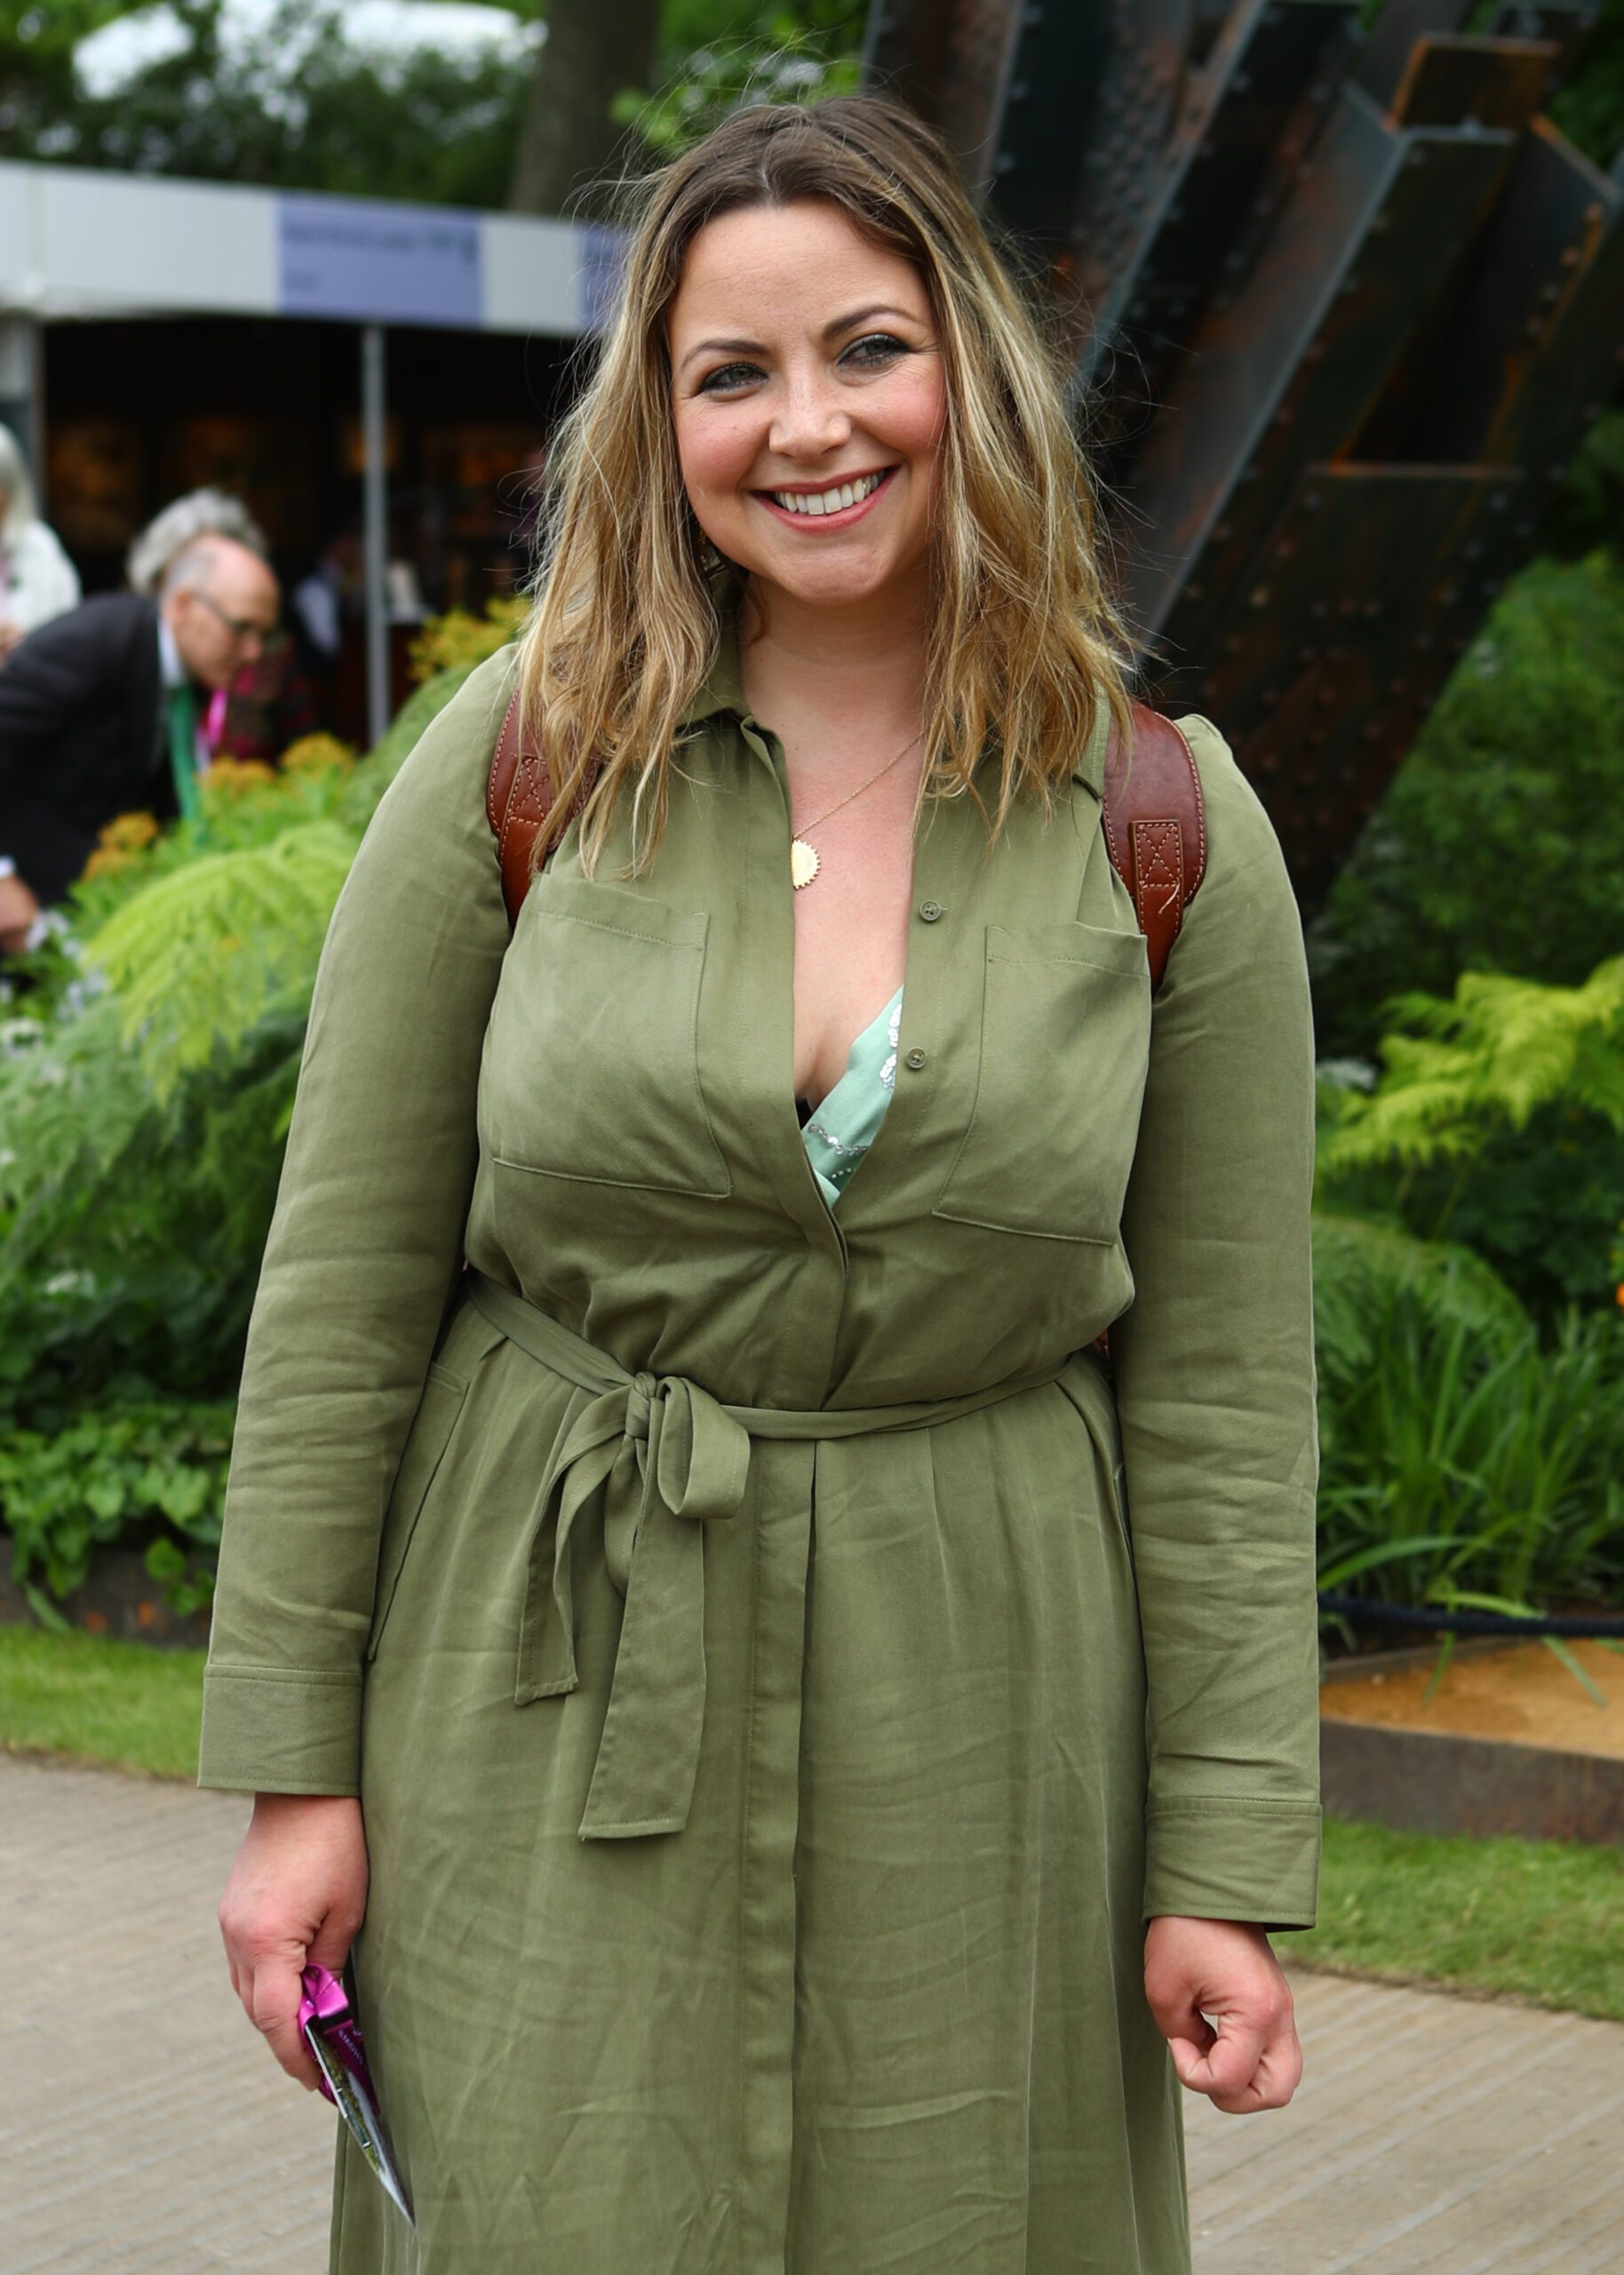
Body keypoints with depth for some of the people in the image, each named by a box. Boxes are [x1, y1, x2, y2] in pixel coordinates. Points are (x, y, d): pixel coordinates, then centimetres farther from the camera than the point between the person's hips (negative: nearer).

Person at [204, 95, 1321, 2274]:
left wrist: (1233, 1862, -3)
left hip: (972, 1705, 1)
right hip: (552, 1679, 0)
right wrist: (290, 1768, -3)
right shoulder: (524, 756, -3)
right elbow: (344, 1288, -1)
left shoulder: (1173, 826, -2)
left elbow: (1224, 1381, -1)